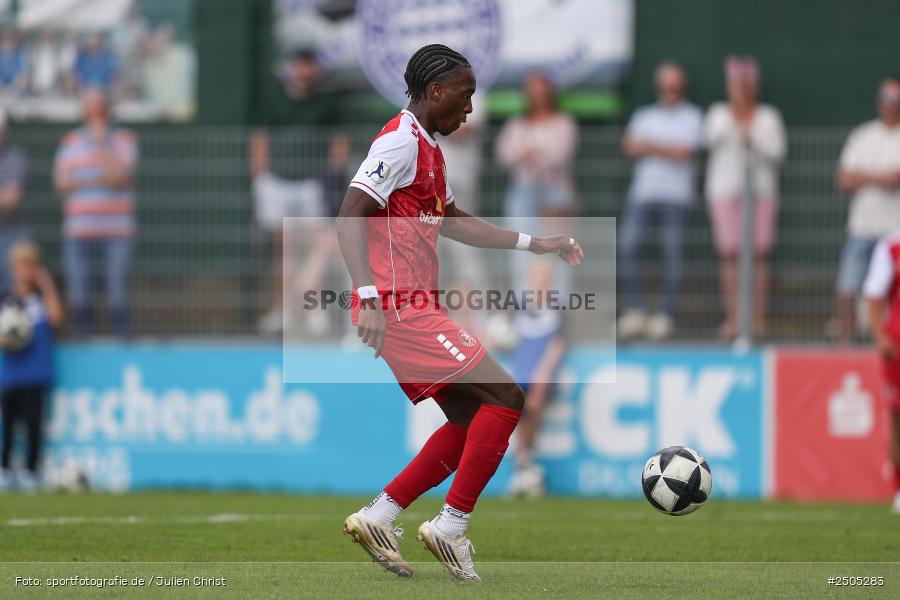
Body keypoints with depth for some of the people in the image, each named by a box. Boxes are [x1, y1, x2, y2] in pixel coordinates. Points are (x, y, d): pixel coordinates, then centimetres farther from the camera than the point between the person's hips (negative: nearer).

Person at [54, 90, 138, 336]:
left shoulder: (125, 139, 7)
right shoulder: (71, 141, 14)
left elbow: (119, 176, -8)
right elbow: (62, 183, 5)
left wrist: (101, 143, -11)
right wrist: (96, 181, -7)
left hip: (116, 230, -2)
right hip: (79, 230, 2)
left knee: (118, 293, -7)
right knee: (79, 295, -1)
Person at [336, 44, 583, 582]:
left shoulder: (429, 148, 19)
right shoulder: (401, 142, -13)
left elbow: (451, 221, 32)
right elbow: (351, 218, -21)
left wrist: (532, 244, 29)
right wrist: (370, 299, -31)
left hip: (417, 307, 10)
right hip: (401, 308, -10)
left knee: (475, 422, 11)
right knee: (506, 399, -11)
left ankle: (378, 517, 10)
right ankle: (451, 527, -8)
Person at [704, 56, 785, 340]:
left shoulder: (768, 116, 9)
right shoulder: (719, 113, 8)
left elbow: (777, 153, 0)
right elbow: (710, 138, -11)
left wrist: (752, 139, -12)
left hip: (761, 191, 0)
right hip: (725, 191, 0)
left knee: (760, 254, -4)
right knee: (729, 253, -6)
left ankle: (758, 317, 0)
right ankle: (732, 317, -4)